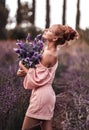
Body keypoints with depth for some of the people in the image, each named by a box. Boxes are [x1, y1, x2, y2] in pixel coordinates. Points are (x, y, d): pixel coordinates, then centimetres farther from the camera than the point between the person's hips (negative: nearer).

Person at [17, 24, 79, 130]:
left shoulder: (49, 54, -20)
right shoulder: (51, 50, 8)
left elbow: (37, 79, -18)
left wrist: (23, 67, -7)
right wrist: (26, 70, 1)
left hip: (41, 95, -9)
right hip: (47, 92, 9)